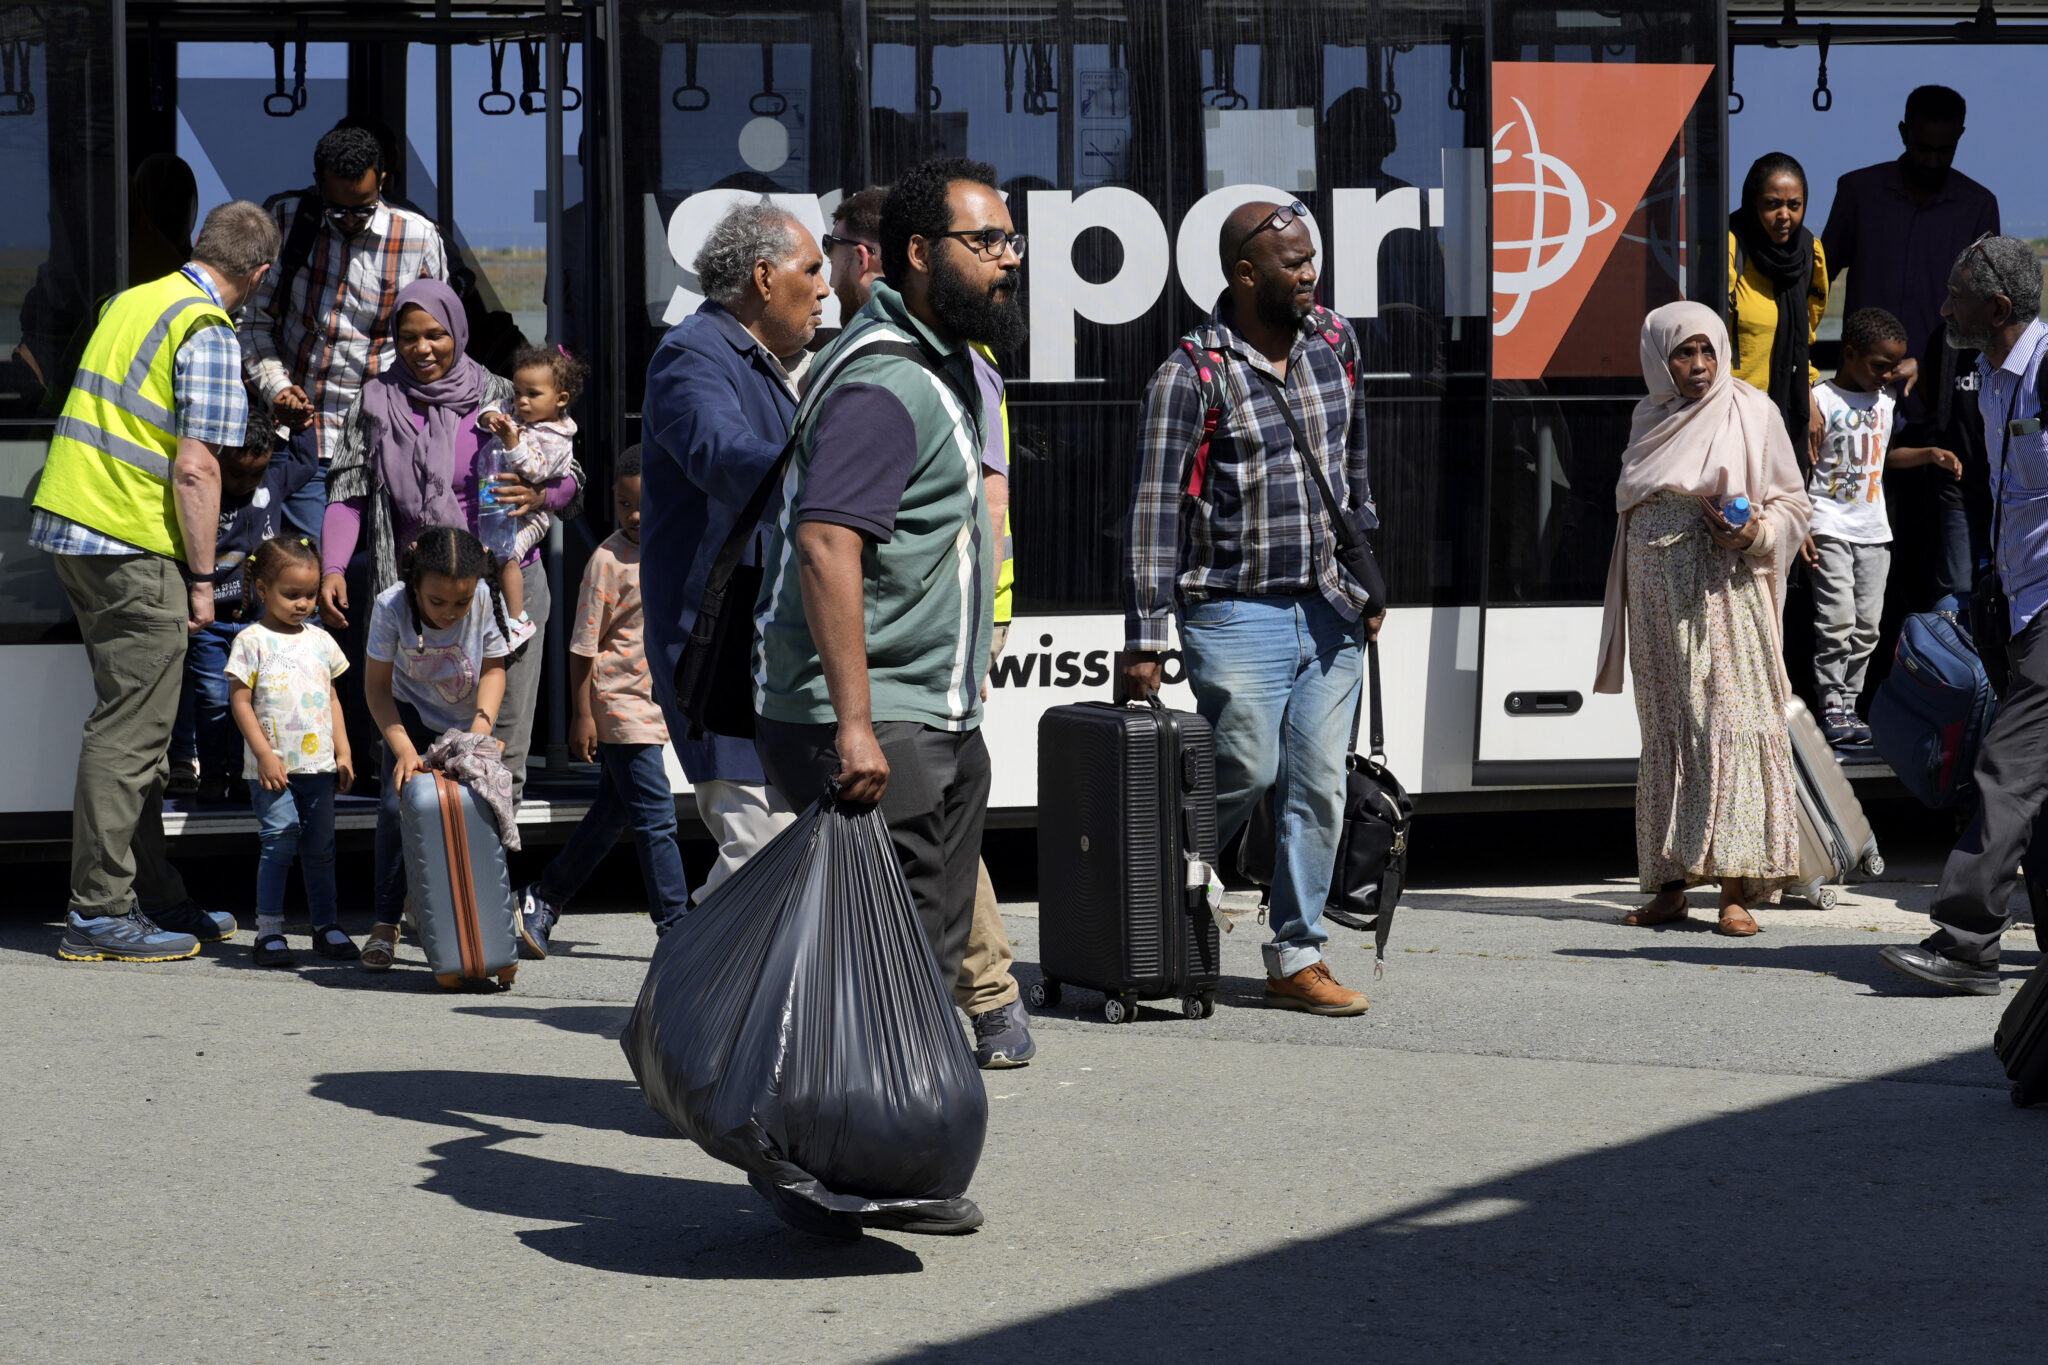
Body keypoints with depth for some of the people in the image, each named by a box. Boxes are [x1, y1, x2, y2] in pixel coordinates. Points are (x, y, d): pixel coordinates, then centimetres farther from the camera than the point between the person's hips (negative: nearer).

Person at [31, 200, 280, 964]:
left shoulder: (130, 302, 16)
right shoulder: (210, 335, -10)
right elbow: (195, 470, -16)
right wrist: (202, 579, -10)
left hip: (67, 525, 9)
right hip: (135, 545, -9)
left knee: (135, 725, 15)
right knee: (129, 732, -5)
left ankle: (154, 897, 21)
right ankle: (99, 914, -4)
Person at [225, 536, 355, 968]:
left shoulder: (320, 640, 12)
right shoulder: (253, 641, -5)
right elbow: (240, 701, -8)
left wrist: (343, 752, 11)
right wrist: (265, 755, -13)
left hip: (319, 767, 5)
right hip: (273, 768, -5)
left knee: (320, 848, 10)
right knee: (279, 843, -9)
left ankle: (327, 926, 18)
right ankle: (269, 931, -4)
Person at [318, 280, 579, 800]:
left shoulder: (498, 397, 6)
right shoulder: (375, 404, 9)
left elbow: (572, 483, 6)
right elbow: (348, 494, 5)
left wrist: (539, 497, -17)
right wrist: (332, 570, -10)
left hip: (506, 586, -1)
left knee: (501, 748, -4)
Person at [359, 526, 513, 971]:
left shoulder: (485, 601, -26)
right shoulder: (391, 606, -27)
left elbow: (493, 668, -9)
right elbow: (377, 685, -17)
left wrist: (482, 725, -23)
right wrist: (403, 748, -27)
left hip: (468, 722, 1)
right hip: (413, 717, -1)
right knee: (397, 804, -18)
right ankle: (385, 924, -5)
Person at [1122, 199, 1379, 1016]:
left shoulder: (1333, 345, 7)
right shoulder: (1190, 378, -11)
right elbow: (1155, 511, -11)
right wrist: (1143, 639, -13)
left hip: (1329, 611, 5)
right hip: (1237, 613, -5)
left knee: (1319, 787, 4)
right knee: (1245, 775, -5)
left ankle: (1297, 960, 11)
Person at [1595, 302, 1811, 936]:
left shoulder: (1752, 412, 0)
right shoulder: (1651, 418, 13)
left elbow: (1791, 503, 2)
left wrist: (1752, 532, -17)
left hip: (1726, 592, -5)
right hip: (1657, 595, 5)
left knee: (1728, 723, -12)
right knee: (1665, 732, 4)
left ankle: (1735, 890, -14)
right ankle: (1670, 887, 7)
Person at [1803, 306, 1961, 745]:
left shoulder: (1885, 402, 12)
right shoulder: (1822, 401, -9)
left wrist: (1929, 454, 12)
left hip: (1874, 529, 7)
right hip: (1830, 528, -7)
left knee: (1867, 626, 4)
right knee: (1837, 622, -12)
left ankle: (1849, 705, 9)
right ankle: (1832, 706, -6)